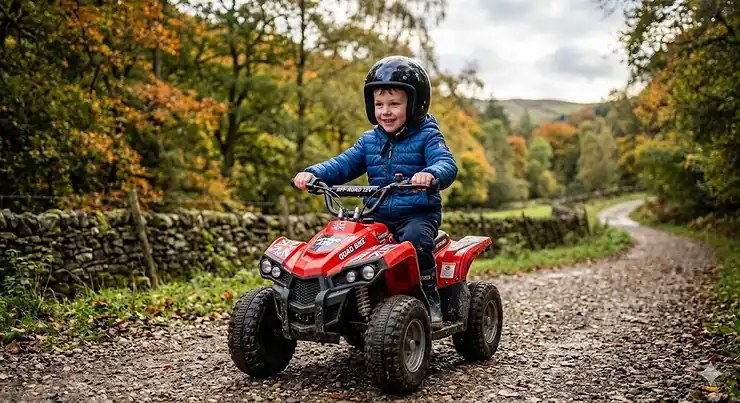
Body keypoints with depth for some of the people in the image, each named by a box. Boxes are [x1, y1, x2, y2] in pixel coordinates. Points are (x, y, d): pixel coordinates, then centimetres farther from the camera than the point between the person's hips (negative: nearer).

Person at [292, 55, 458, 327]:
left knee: (415, 239, -34)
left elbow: (447, 165, -18)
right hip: (379, 216, 5)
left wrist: (430, 174, -43)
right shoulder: (369, 140, 12)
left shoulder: (427, 137, -3)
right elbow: (343, 164, 7)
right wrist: (313, 173, -11)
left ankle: (430, 300, -17)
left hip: (419, 213, -4)